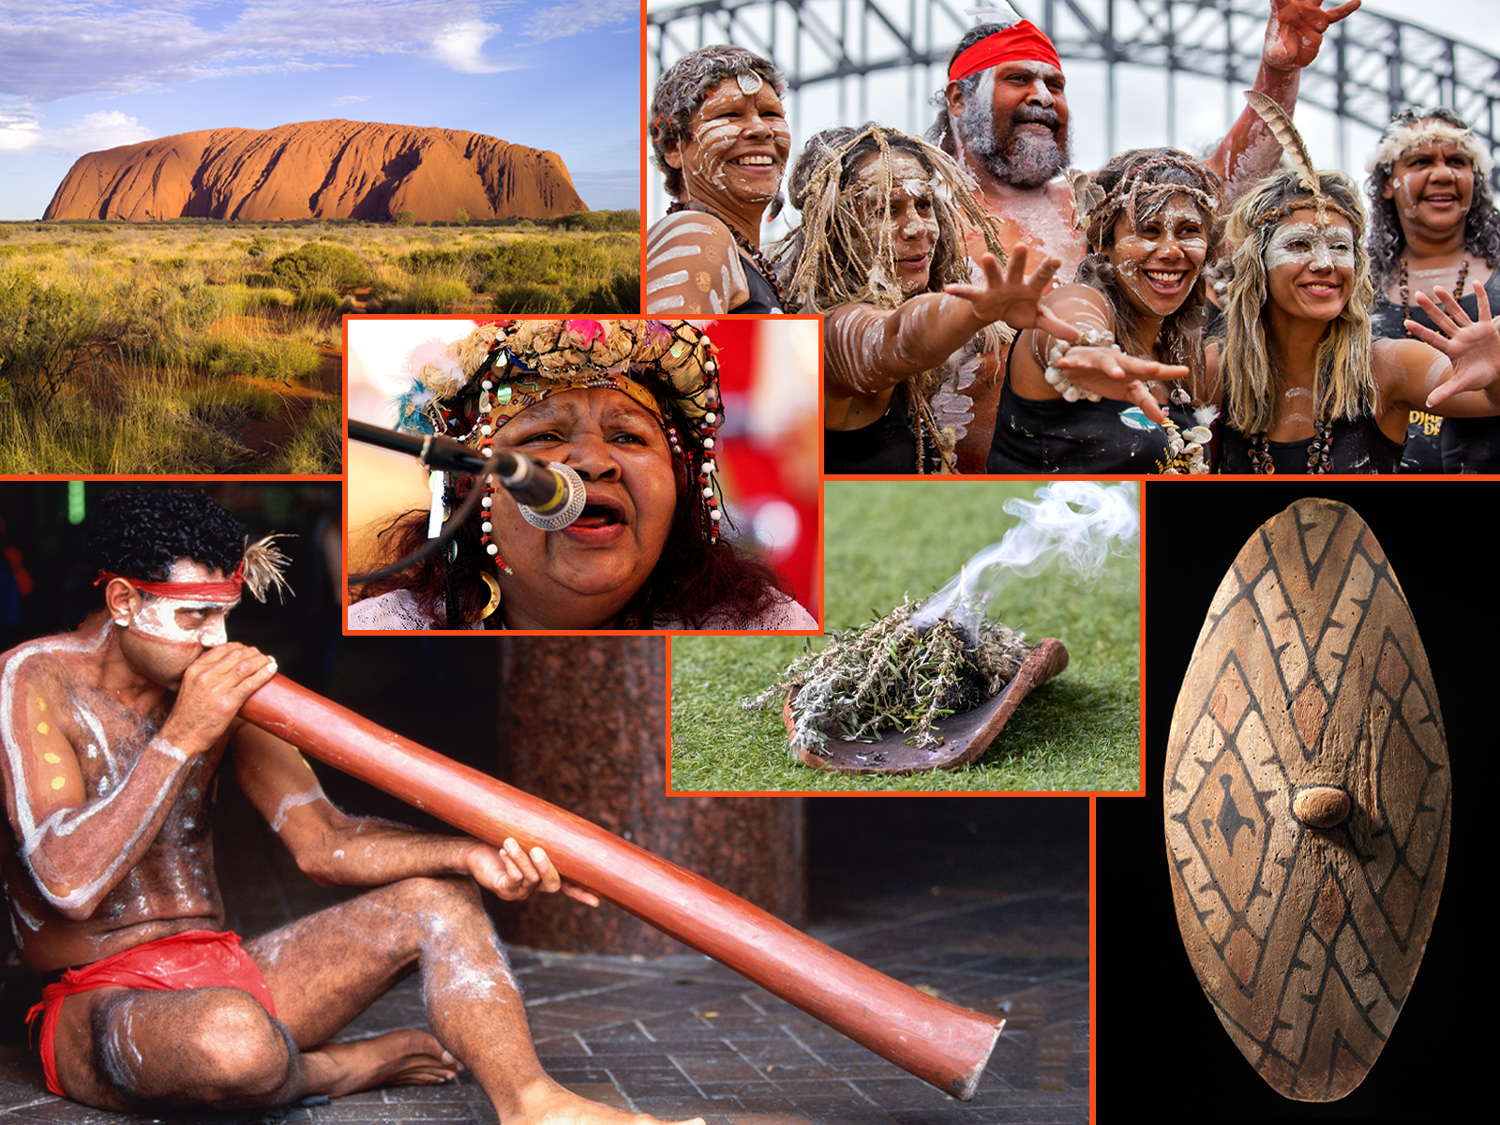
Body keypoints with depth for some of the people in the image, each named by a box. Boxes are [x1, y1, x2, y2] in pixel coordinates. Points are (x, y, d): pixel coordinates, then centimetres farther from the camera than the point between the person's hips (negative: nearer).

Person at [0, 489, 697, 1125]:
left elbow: (321, 843, 1)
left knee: (435, 899, -6)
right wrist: (182, 738, -25)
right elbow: (70, 884, -25)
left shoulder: (218, 684, 6)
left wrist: (471, 856, -15)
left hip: (217, 969, 7)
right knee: (232, 1035, -41)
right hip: (96, 1005, -7)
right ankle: (346, 1068, -5)